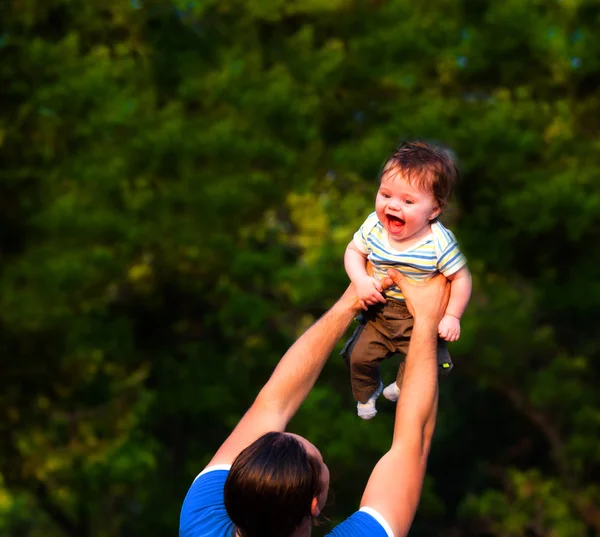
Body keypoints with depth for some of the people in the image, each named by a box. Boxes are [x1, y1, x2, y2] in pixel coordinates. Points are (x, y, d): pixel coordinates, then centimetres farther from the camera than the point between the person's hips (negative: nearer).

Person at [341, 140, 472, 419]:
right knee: (358, 356, 5)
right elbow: (354, 251, -1)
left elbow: (461, 277, -17)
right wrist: (361, 280, -18)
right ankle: (367, 393, 39)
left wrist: (452, 316, -16)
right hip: (379, 310, 3)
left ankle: (401, 388, 35)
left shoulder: (439, 242, -29)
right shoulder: (373, 226, -18)